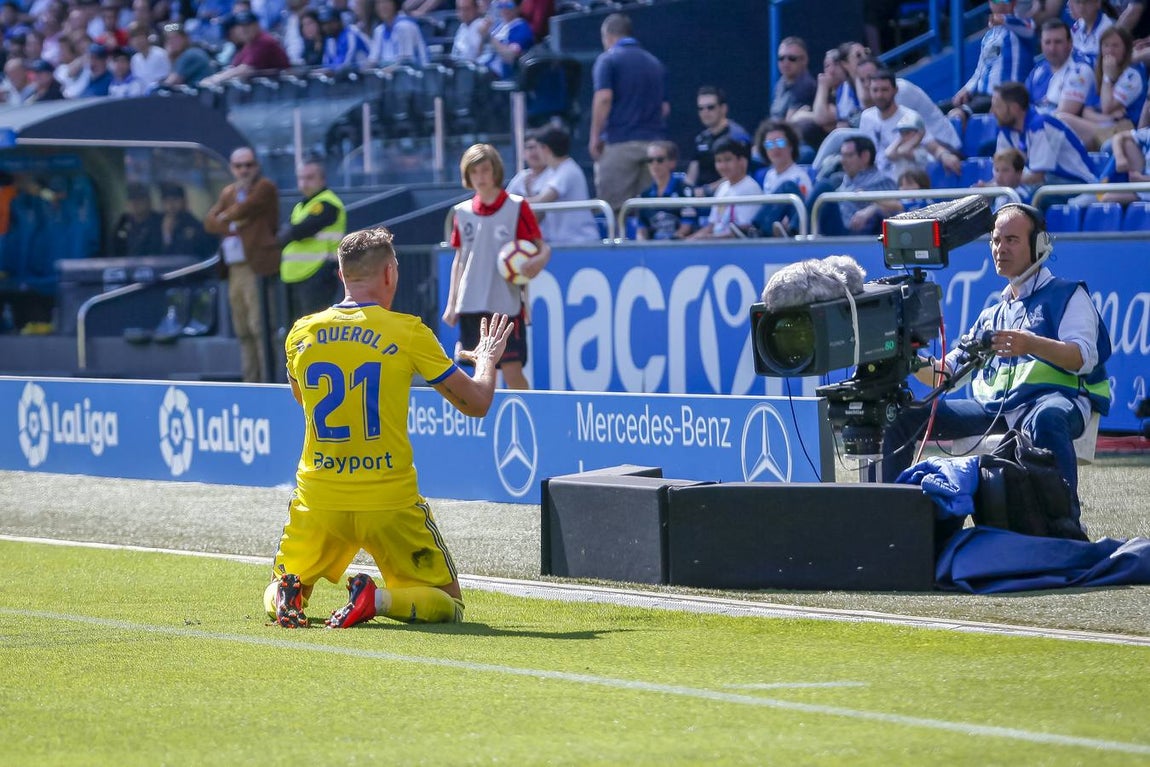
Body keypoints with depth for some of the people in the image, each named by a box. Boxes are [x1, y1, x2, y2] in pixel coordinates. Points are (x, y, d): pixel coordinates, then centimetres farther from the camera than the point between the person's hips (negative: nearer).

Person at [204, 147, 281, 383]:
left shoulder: (264, 187, 0)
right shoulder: (228, 192, 21)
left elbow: (244, 208, -14)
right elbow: (210, 222, 12)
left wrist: (225, 216, 5)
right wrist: (232, 225, -6)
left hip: (257, 266, -7)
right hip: (234, 269, 7)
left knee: (259, 326, -12)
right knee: (243, 330, 7)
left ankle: (268, 379, -14)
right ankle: (251, 379, 11)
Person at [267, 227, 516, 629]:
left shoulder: (301, 334, 3)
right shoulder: (408, 332, -7)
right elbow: (476, 403, 0)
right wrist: (487, 358, 22)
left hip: (318, 500, 3)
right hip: (390, 503, -3)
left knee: (278, 590, 24)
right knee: (447, 604, 11)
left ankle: (286, 598, -12)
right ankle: (378, 599, -18)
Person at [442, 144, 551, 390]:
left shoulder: (517, 207, -2)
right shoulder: (463, 212, 10)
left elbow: (542, 247, -1)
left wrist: (537, 261, -25)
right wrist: (451, 304, 12)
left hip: (506, 303, -4)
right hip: (471, 305, 4)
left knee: (512, 371, -7)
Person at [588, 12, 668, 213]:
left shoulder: (608, 59, -2)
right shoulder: (654, 63, 16)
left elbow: (604, 98, -13)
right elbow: (665, 107, 19)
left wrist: (595, 137, -7)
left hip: (619, 142, -5)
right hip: (653, 140, 5)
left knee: (615, 208, -5)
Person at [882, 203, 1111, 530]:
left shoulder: (1066, 296, 12)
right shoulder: (992, 315, 31)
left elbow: (1084, 357, -7)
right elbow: (948, 374, 27)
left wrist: (1031, 344, -27)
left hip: (1054, 396, -6)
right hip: (991, 408, 6)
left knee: (1047, 418, -44)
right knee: (900, 416, -7)